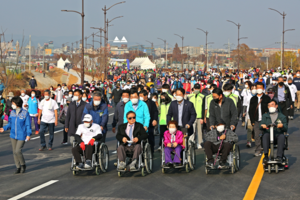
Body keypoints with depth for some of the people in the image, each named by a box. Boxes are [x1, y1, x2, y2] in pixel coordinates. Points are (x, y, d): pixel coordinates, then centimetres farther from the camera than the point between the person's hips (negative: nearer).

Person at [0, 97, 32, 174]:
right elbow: (10, 123, 13)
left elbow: (28, 125, -9)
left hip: (21, 136, -5)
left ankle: (23, 165, 12)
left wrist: (28, 134, -17)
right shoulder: (12, 112, 3)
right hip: (13, 135, 5)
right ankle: (18, 167, 20)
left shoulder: (25, 113, -11)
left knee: (18, 151, -12)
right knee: (14, 151, 7)